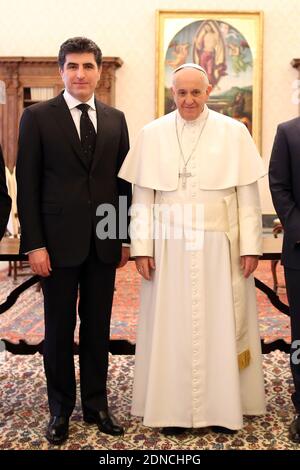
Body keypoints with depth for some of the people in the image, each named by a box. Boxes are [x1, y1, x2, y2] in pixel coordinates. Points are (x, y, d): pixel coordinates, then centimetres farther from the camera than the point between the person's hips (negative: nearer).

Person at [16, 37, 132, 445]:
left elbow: (123, 182, 10)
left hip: (104, 242, 3)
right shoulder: (38, 117, -1)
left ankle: (96, 403, 27)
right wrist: (34, 244, -9)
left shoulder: (115, 119, 9)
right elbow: (27, 185, -4)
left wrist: (127, 236, 7)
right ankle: (60, 408, 25)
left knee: (98, 326, 12)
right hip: (59, 241, -3)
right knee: (59, 329, 8)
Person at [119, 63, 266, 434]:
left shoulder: (234, 133, 1)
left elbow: (247, 195, 1)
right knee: (170, 326, 6)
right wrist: (141, 248, -2)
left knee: (220, 325, 7)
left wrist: (250, 246, -4)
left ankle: (223, 405, 22)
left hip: (219, 248, 0)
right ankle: (172, 407, 20)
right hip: (169, 248, 1)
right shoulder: (152, 135, 4)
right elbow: (142, 197, 3)